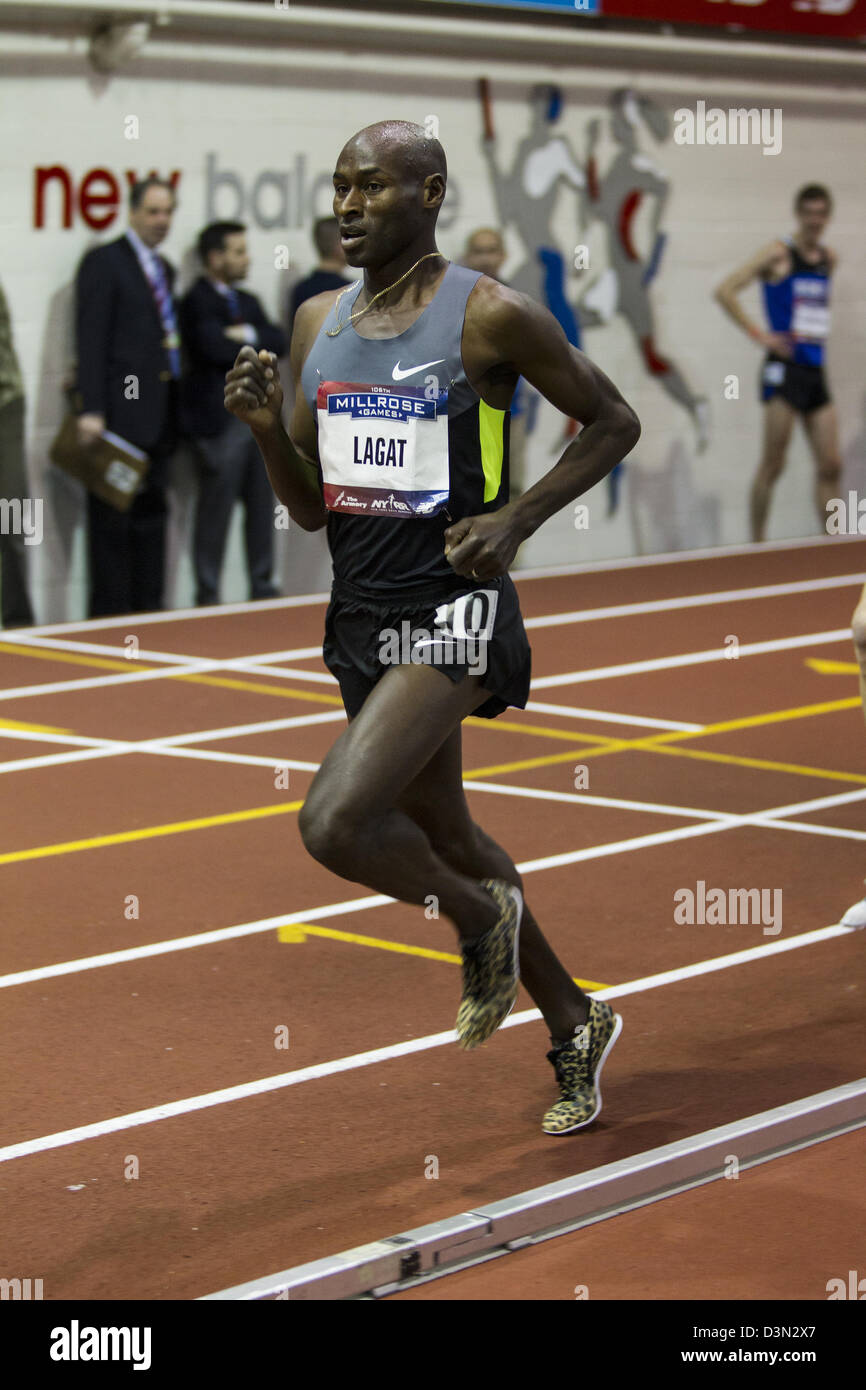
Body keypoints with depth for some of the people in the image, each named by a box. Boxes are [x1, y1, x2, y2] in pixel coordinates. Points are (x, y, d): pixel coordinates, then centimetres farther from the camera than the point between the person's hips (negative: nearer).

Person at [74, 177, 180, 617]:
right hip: (120, 413, -8)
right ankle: (108, 615, -2)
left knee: (151, 519, 9)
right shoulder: (104, 262, -4)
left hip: (156, 420, 8)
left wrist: (173, 414, 14)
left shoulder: (164, 268, 20)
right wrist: (91, 410, -18)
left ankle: (147, 611, 14)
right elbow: (91, 340, -11)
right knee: (113, 522, -5)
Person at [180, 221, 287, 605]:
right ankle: (207, 598, 0)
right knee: (215, 511, -5)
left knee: (261, 507, 9)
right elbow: (216, 348, -21)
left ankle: (262, 588, 16)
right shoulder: (197, 301, -6)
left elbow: (280, 342, 9)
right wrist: (258, 346, -4)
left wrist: (249, 335, -10)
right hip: (220, 420, -8)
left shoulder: (247, 302, 20)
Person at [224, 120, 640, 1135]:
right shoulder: (317, 324, 8)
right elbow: (311, 510, 12)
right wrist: (265, 427, -7)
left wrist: (515, 521, -12)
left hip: (452, 610, -8)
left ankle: (480, 917, 8)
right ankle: (575, 1025, 37)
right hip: (360, 613, 8)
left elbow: (614, 422, -1)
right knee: (443, 837, 18)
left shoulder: (491, 317, -10)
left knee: (335, 824, -23)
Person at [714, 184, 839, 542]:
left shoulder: (828, 258, 14)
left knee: (830, 465, 3)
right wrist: (759, 335, -13)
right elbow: (725, 291, -13)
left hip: (816, 370, 6)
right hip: (785, 368, -6)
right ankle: (757, 544, 3)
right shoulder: (779, 253, -6)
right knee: (773, 464, -4)